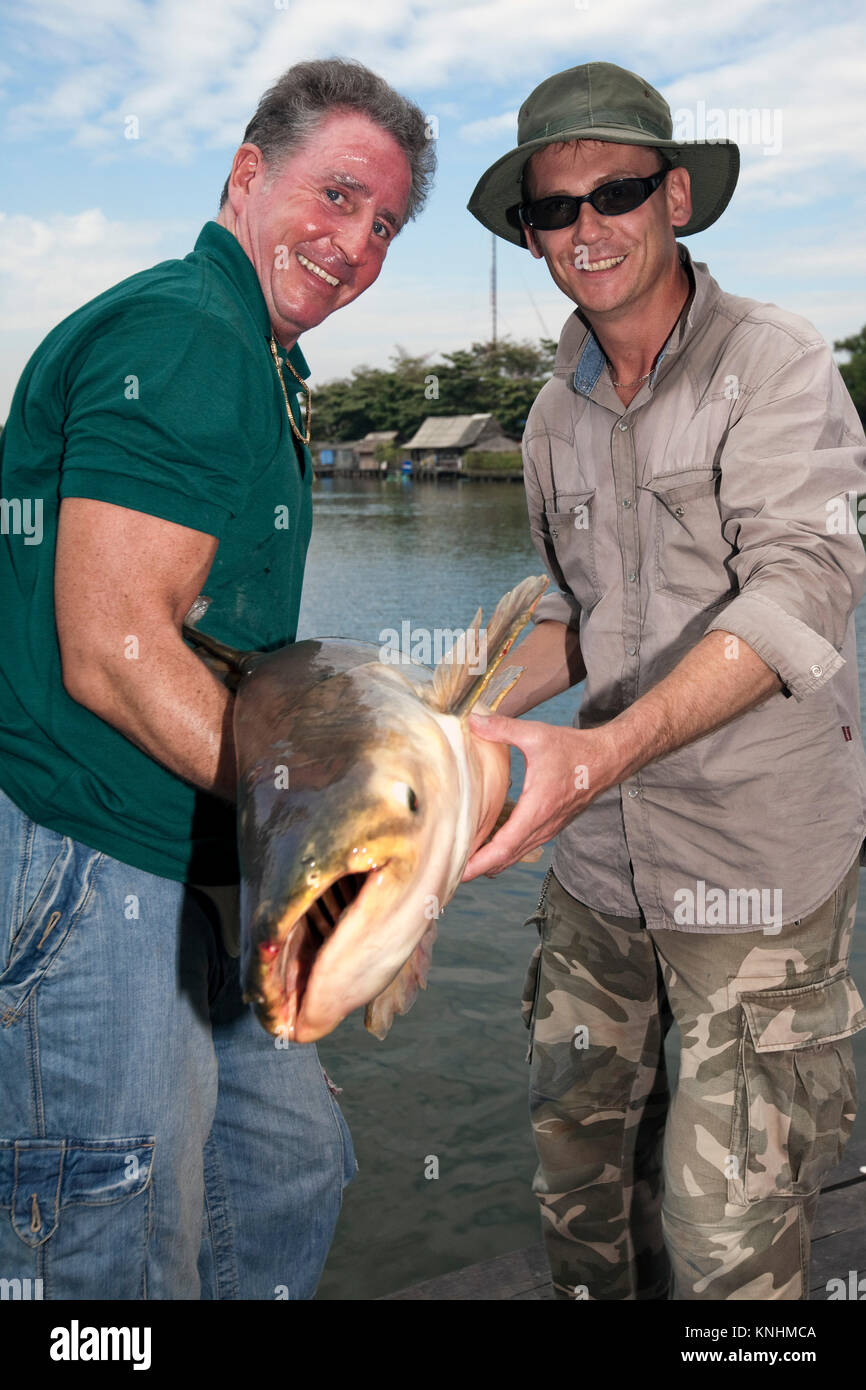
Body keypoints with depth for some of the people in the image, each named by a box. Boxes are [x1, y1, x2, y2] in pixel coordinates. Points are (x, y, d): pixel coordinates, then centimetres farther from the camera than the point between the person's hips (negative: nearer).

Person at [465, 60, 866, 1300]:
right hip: (598, 856, 6)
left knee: (725, 1247, 1)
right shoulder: (556, 417, 10)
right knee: (577, 1168, 15)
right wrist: (474, 714, -1)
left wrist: (603, 751, -36)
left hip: (758, 865, -5)